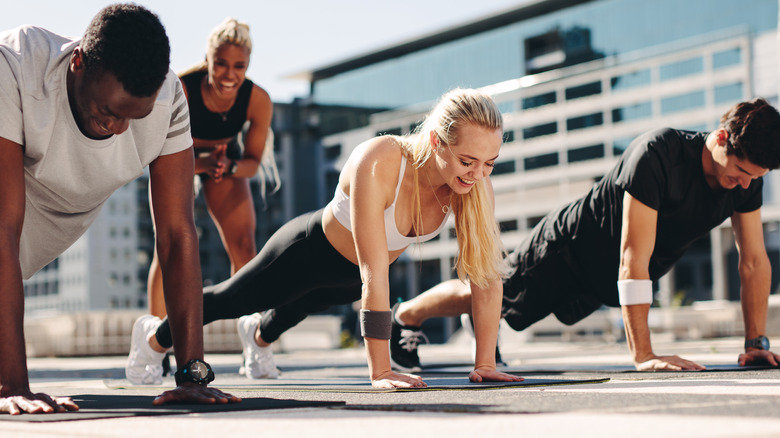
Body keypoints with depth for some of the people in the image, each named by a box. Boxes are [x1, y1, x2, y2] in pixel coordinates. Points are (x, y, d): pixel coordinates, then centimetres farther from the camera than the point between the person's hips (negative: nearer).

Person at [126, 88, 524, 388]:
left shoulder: (474, 181, -30)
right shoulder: (378, 165, -45)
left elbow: (486, 271, -24)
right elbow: (374, 275, -45)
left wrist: (485, 364, -26)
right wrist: (380, 370, -44)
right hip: (310, 252, -5)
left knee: (297, 307, 37)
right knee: (229, 299, 22)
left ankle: (258, 334, 72)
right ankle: (155, 337, 52)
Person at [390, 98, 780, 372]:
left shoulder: (747, 173, -20)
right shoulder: (657, 154, -41)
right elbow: (633, 257, -42)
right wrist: (643, 354, -44)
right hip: (569, 248, -6)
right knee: (480, 294, 14)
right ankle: (405, 316, 39)